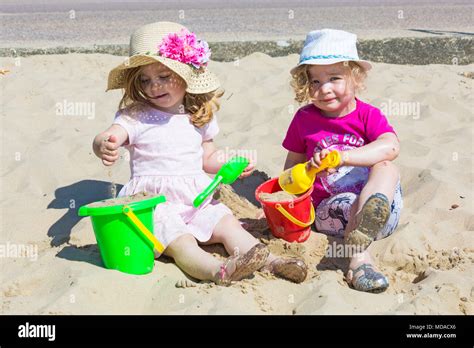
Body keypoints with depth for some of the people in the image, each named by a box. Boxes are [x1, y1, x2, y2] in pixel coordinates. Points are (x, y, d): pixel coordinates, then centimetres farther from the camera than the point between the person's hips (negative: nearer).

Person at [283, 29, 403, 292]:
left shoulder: (368, 115, 0)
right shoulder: (304, 118, 6)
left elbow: (391, 147, -21)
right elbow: (293, 162, 18)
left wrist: (342, 156, -36)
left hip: (382, 210, 0)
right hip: (328, 208, 0)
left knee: (387, 168, -31)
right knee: (352, 203, -33)